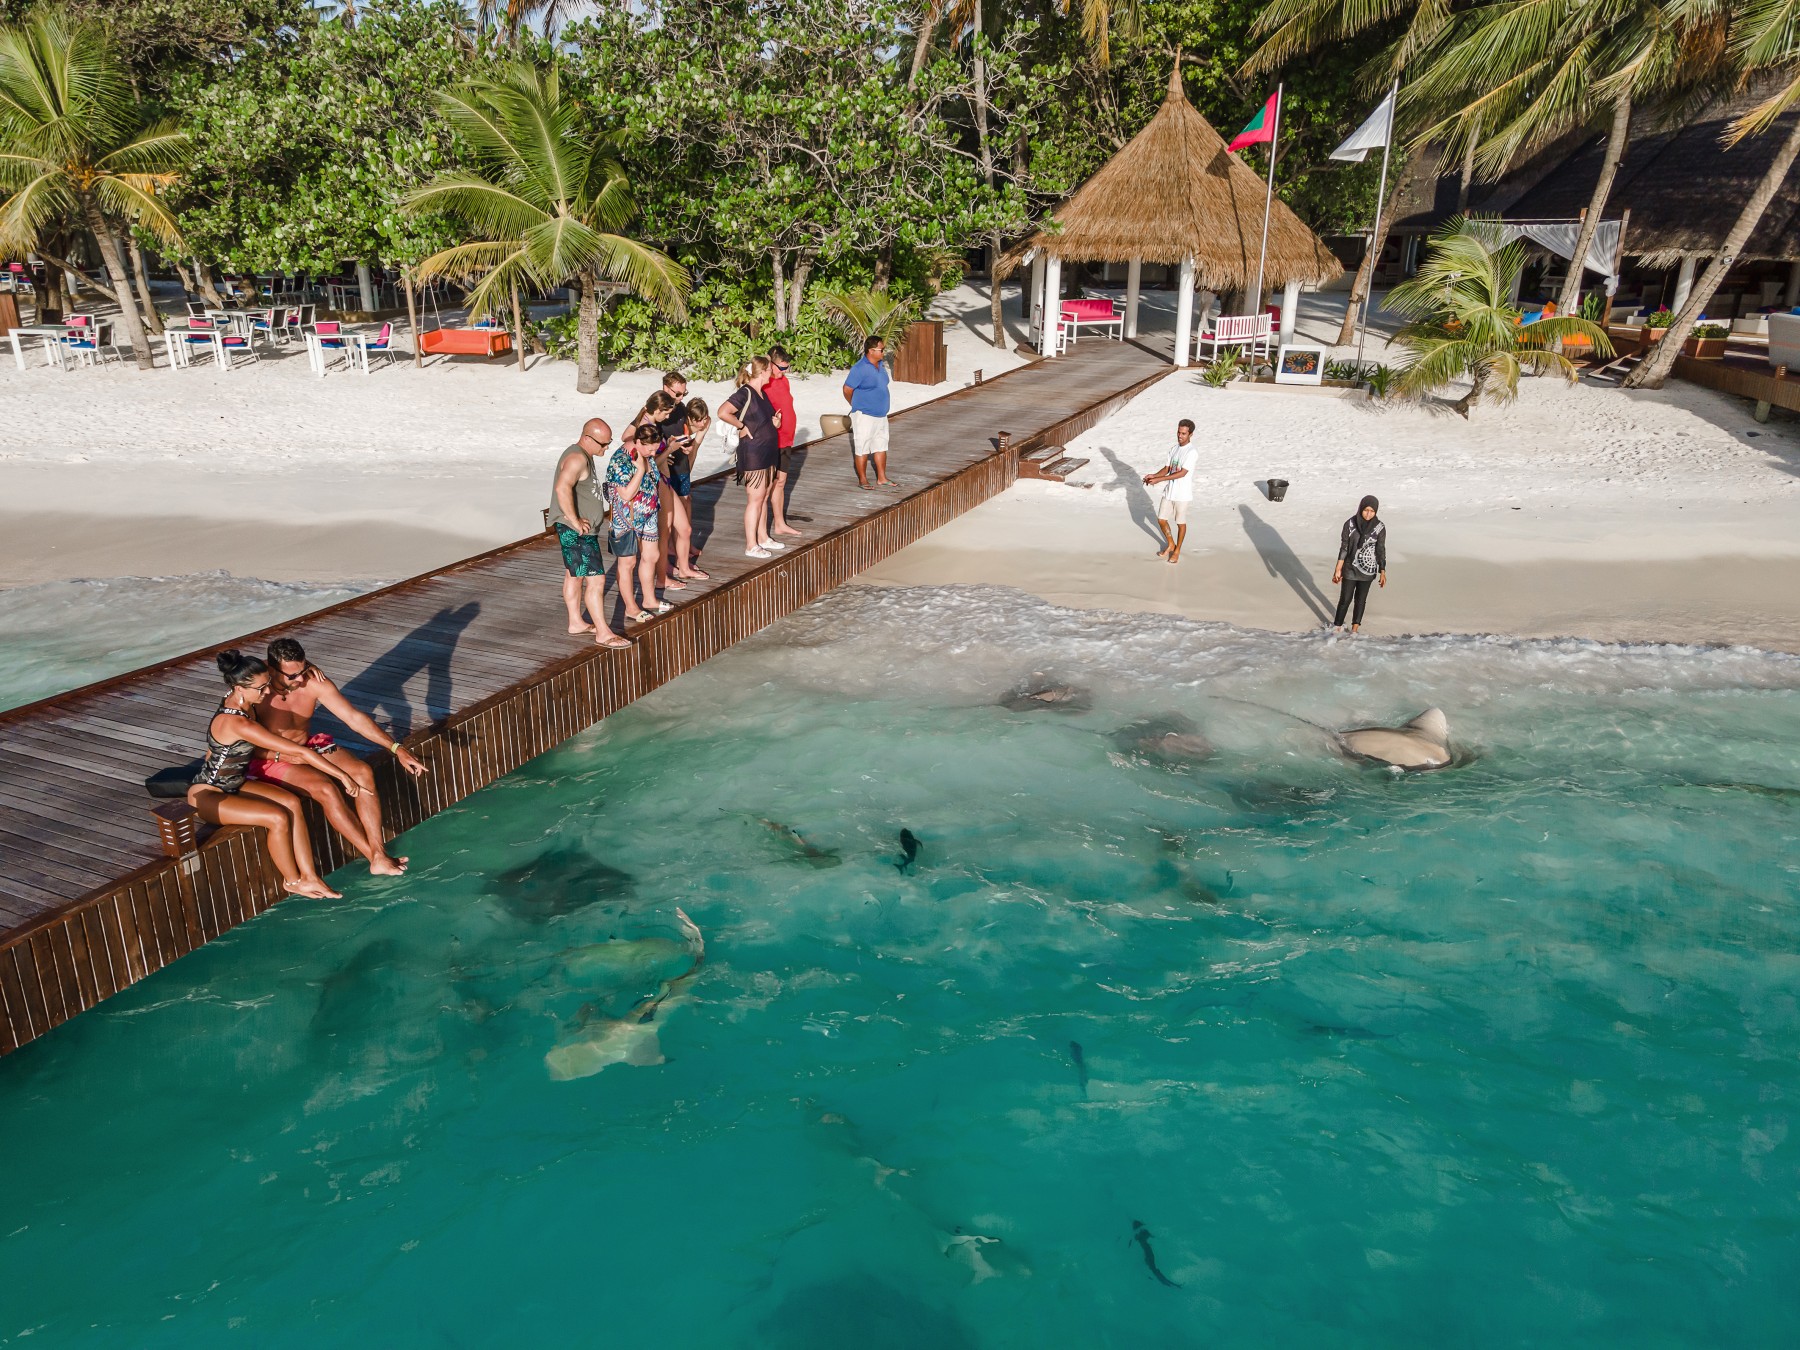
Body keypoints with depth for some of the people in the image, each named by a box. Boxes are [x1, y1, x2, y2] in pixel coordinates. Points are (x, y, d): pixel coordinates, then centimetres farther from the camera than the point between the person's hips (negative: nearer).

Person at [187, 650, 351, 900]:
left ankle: (309, 877, -10)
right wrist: (342, 776, -24)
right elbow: (300, 752, -29)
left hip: (234, 783, 8)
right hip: (206, 795, -8)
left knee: (291, 802, -13)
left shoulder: (239, 703, -4)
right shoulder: (239, 724, -31)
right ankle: (292, 881, -2)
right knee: (278, 817, -23)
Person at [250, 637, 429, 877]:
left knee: (363, 772, -19)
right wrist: (282, 755, -29)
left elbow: (354, 717, -13)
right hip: (270, 759, -5)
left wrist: (396, 748, -18)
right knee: (325, 788, -30)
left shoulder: (314, 682, -14)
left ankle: (379, 854, -22)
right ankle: (374, 857, -20)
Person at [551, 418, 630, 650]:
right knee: (596, 580, -9)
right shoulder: (576, 458, -21)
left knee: (575, 575, 20)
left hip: (584, 529, 11)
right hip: (576, 532, -11)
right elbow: (562, 487, -37)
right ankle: (603, 633, -4)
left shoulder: (585, 456, 12)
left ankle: (576, 622, 32)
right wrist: (575, 521, -32)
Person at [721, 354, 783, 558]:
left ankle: (763, 538, 26)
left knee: (764, 497, 15)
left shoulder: (761, 394, 11)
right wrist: (742, 427, -20)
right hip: (753, 454, -9)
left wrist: (774, 421, 10)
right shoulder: (745, 393, -18)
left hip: (768, 452, 9)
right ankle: (751, 546, 3)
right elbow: (723, 412, -30)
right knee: (755, 499, -4)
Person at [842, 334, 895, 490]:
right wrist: (856, 406, 1)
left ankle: (882, 478, 23)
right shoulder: (860, 369, -18)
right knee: (862, 449, 2)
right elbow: (847, 390, -14)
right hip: (865, 416, -8)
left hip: (881, 415, 8)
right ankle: (862, 480, 11)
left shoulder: (880, 366, 7)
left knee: (881, 447, 14)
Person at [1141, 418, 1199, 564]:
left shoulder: (1192, 451, -19)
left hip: (1182, 494, -7)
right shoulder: (1174, 449, 6)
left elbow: (1182, 473, -25)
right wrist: (1153, 475, -14)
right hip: (1168, 491, 7)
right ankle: (1170, 545, 33)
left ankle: (1177, 550, 28)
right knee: (1161, 520, 11)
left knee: (1180, 523, 9)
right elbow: (1167, 468, 7)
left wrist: (1158, 480, -29)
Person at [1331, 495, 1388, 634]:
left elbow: (1381, 550, -3)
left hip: (1367, 570, 1)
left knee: (1361, 599, 12)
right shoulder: (1350, 524, -12)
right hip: (1350, 569, -1)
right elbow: (1343, 548, -7)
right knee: (1345, 599, 3)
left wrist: (1383, 572, -3)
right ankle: (1337, 626, 18)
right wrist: (1338, 570, -7)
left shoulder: (1380, 528, -10)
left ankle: (1354, 629, 25)